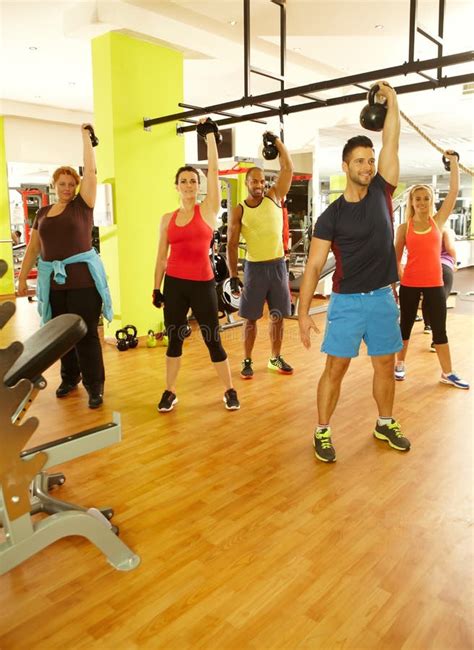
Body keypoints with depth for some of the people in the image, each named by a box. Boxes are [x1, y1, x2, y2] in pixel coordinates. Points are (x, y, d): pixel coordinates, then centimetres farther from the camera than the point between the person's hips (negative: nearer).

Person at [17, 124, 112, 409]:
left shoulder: (82, 205, 2)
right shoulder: (43, 213, 14)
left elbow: (91, 170, -7)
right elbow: (33, 248, 15)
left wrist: (86, 136, 0)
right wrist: (22, 278, 12)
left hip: (83, 277, -4)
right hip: (53, 279, 5)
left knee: (86, 334, -2)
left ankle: (95, 386, 7)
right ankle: (70, 378, 32)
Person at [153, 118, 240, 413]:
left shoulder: (209, 210, 0)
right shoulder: (168, 219, 7)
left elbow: (214, 171, -5)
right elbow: (162, 257, 11)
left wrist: (210, 134, -1)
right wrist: (157, 288, 10)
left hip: (203, 284, -2)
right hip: (174, 284, 3)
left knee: (213, 340, 4)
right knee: (174, 339, 11)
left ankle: (230, 390, 21)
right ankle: (170, 392, 25)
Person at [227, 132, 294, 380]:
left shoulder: (274, 196, 4)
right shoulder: (238, 211, -3)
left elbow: (288, 167, -1)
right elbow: (232, 244, -4)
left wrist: (276, 140, -2)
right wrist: (233, 277, -8)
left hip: (278, 265, 2)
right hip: (254, 267, -2)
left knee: (278, 316, 10)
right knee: (251, 318, 5)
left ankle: (275, 358, 25)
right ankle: (247, 361, 18)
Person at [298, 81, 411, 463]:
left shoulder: (381, 193, 4)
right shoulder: (332, 215, -6)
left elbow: (392, 142, 0)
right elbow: (314, 266, -9)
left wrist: (392, 101, -1)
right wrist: (304, 312, -14)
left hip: (383, 298, 4)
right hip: (347, 301, -4)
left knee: (385, 366, 14)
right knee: (336, 368, -1)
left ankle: (386, 424, 33)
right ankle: (322, 432, 14)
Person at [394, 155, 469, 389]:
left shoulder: (438, 221, 3)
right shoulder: (404, 228, 1)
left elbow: (454, 191, -2)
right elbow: (396, 258, 5)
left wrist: (454, 162, -1)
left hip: (434, 284, 1)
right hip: (409, 284, -1)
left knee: (439, 329, 7)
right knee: (405, 324, 13)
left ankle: (447, 373, 17)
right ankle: (400, 364, 29)